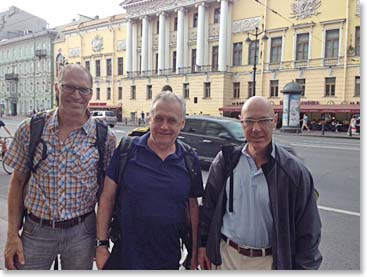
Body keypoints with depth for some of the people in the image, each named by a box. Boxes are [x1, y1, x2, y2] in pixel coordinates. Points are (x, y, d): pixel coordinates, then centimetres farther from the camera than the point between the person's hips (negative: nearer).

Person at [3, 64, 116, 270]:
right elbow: (18, 182, 3)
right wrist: (12, 235, 0)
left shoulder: (105, 138, -8)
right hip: (36, 230, 1)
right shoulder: (30, 129, -5)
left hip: (82, 232, 0)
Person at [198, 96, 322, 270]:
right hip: (225, 255, 2)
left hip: (270, 261, -1)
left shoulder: (294, 171, -12)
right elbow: (209, 205, 4)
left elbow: (308, 231, -5)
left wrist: (304, 267, -4)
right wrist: (203, 244, 5)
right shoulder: (226, 160, -5)